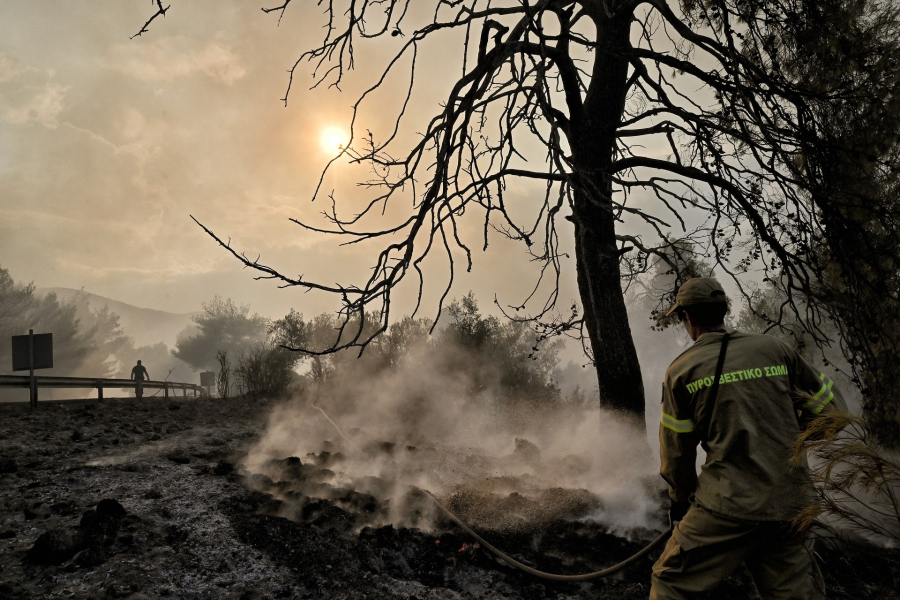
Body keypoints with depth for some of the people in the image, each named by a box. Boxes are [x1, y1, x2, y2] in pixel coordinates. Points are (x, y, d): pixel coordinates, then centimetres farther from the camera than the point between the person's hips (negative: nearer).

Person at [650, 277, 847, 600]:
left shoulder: (681, 369, -2)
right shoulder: (776, 349, 5)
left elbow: (676, 452, 4)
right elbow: (831, 408, 12)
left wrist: (681, 500, 20)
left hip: (728, 506, -4)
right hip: (791, 506, 4)